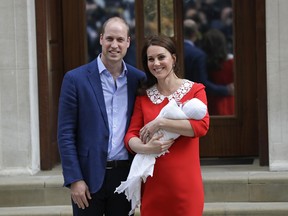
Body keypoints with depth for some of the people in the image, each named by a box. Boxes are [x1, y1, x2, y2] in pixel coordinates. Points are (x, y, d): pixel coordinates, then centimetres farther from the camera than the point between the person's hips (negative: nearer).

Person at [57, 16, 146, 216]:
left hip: (125, 175, 3)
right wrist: (74, 179, -10)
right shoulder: (76, 79, -3)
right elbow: (65, 133, -4)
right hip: (89, 176, -2)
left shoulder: (138, 79, 5)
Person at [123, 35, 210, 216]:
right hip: (153, 182, 3)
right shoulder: (143, 97, 9)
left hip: (185, 182, -3)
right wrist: (146, 148, -20)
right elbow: (130, 136, 2)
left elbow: (202, 126, -16)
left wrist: (160, 123, -17)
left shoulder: (195, 90, 0)